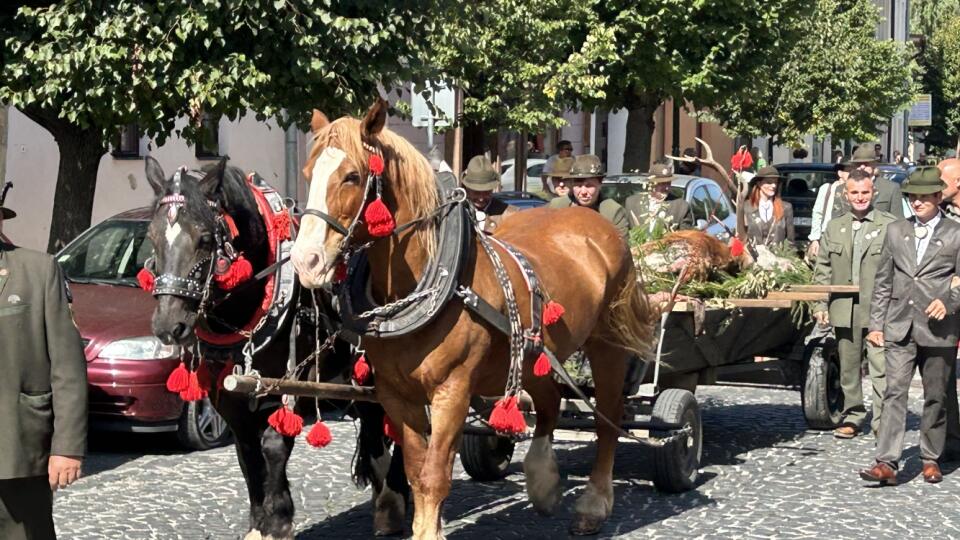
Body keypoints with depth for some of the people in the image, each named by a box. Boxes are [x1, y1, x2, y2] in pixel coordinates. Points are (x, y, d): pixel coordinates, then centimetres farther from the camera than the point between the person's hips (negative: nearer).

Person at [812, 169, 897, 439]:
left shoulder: (890, 225, -1)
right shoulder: (834, 227, 14)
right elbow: (822, 270, 15)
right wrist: (820, 305, 6)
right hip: (843, 311, 5)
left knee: (881, 368, -9)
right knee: (848, 368, 12)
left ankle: (882, 420, -5)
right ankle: (852, 416, 23)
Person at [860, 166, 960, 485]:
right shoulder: (895, 231, 12)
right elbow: (883, 282, 13)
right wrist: (876, 324, 8)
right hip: (900, 327, 2)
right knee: (894, 393, -7)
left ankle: (931, 459, 21)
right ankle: (887, 463, -13)